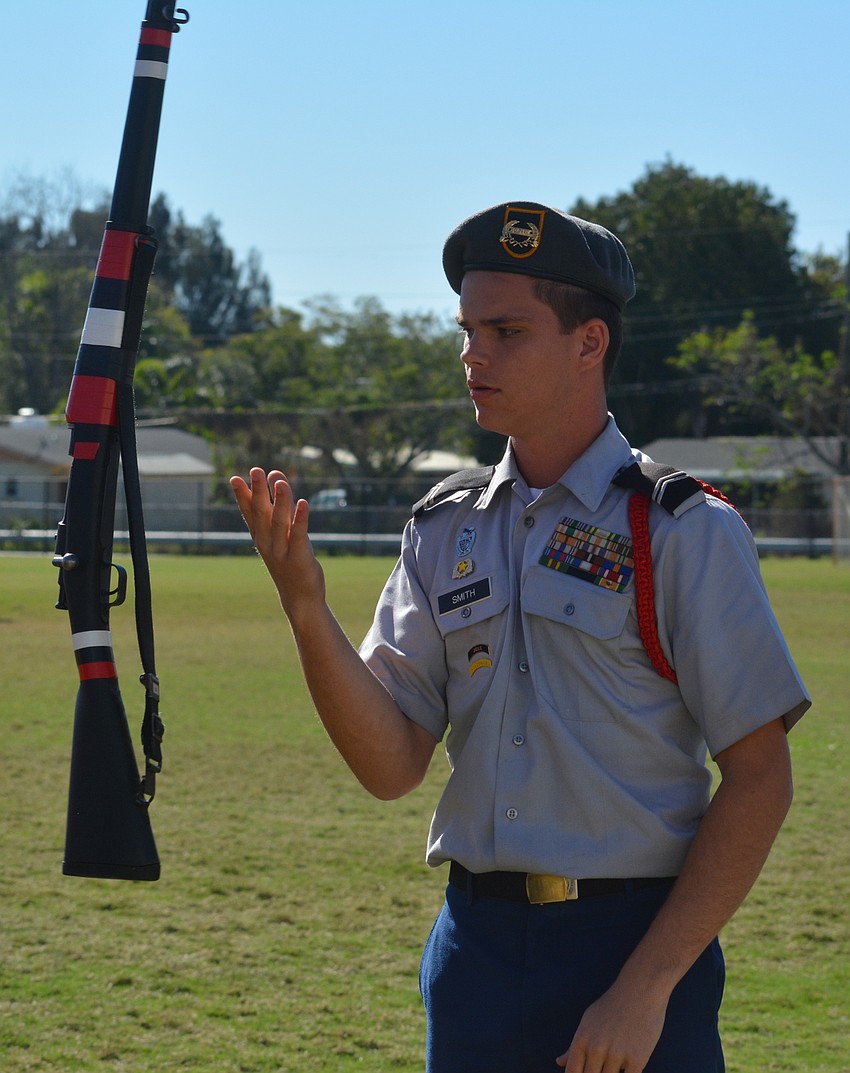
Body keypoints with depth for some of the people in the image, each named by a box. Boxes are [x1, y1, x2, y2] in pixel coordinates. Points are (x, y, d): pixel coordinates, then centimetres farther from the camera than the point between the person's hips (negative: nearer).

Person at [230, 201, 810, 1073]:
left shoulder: (681, 530, -6)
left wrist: (645, 988, -14)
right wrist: (305, 607, -12)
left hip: (636, 943, -4)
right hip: (475, 943, 4)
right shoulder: (445, 533, 9)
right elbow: (391, 764, 2)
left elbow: (758, 780, -9)